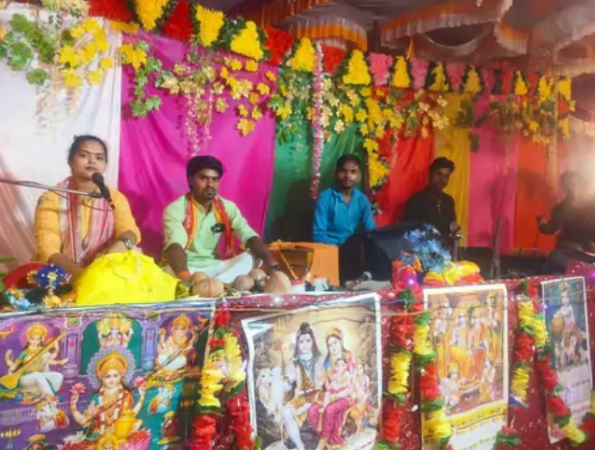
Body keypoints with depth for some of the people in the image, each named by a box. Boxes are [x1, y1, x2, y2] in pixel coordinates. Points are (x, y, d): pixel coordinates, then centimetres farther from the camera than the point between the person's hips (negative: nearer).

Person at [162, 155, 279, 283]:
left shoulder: (228, 207, -1)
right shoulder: (175, 209, -14)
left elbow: (251, 238, -14)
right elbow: (175, 246, -32)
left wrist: (274, 266, -33)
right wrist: (185, 278, -54)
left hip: (216, 268, 4)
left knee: (250, 257, -21)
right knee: (169, 271, -36)